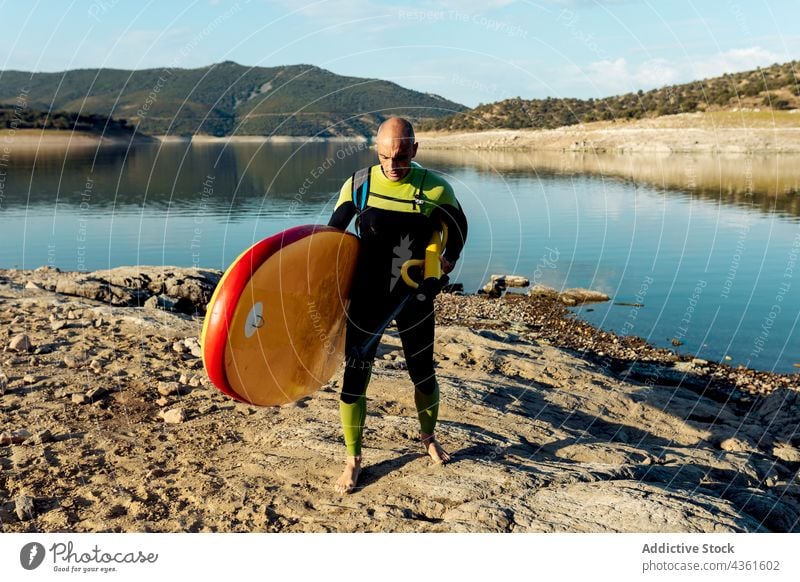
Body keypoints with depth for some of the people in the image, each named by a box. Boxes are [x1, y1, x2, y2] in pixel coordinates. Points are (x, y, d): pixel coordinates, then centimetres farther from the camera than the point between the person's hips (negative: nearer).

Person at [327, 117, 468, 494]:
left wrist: (448, 259, 0)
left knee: (423, 373, 14)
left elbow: (459, 226, 11)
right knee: (354, 375, 1)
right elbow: (333, 232, 7)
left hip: (414, 299, 0)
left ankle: (428, 437, 43)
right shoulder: (359, 184, -7)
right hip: (367, 297, 0)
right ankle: (353, 459, 19)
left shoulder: (435, 189, -9)